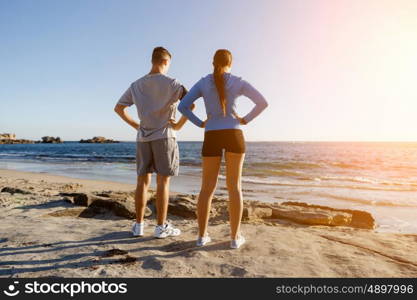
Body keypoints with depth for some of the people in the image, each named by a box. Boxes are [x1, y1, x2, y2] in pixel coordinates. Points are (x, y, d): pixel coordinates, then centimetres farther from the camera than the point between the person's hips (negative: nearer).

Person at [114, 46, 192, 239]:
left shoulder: (136, 85, 11)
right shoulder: (170, 83, -4)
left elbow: (118, 108, 14)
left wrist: (135, 125, 14)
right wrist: (179, 124, -7)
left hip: (143, 138, 5)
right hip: (164, 136, -5)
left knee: (143, 181, 9)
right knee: (163, 182, -1)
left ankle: (138, 225, 16)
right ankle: (161, 227, 6)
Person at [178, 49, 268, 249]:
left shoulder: (202, 83, 8)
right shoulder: (239, 82, 5)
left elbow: (182, 106, 3)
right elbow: (263, 103, 4)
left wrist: (200, 124, 8)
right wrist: (245, 120, 9)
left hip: (211, 138, 1)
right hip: (234, 135, -1)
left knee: (207, 188, 6)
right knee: (234, 186, 2)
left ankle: (202, 235, 7)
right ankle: (235, 237, 3)